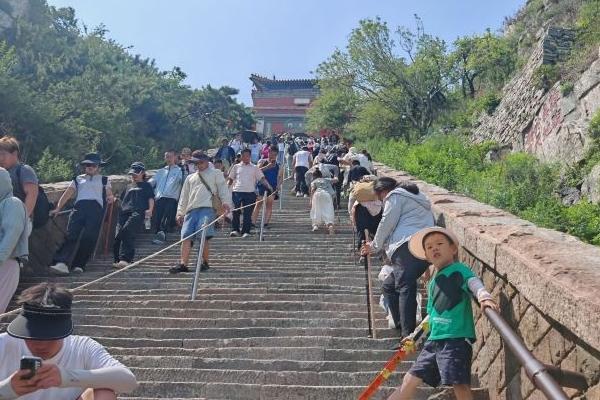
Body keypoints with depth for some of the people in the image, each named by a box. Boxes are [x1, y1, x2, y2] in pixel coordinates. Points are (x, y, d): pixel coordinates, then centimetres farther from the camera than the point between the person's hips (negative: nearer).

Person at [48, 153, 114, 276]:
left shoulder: (104, 180, 23)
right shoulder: (78, 179, 27)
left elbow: (109, 195, 11)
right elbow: (67, 194, 18)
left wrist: (111, 198, -13)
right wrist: (58, 208, 6)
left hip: (96, 208, -1)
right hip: (79, 207, 1)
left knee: (89, 238, -15)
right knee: (71, 234, -17)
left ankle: (79, 265, -11)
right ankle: (61, 263, -29)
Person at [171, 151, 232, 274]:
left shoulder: (215, 173, 17)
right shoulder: (190, 178, 31)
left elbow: (223, 188, 5)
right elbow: (184, 197, 28)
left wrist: (226, 202, -13)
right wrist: (180, 213, 19)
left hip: (208, 208, -5)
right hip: (191, 210, 5)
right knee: (186, 237, -7)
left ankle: (205, 262, 0)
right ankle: (183, 264, -9)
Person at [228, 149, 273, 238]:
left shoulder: (255, 168, 12)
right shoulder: (236, 167, 15)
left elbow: (262, 178, 6)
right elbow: (230, 179, 19)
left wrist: (269, 187, -8)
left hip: (250, 193, 0)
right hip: (237, 191, 1)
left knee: (248, 213, -1)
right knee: (236, 212, -4)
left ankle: (246, 231, 6)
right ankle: (235, 230, 6)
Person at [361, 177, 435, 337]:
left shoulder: (395, 196, 7)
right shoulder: (414, 197, 36)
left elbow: (386, 224, 0)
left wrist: (375, 246, 15)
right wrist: (379, 246, 38)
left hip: (408, 246, -9)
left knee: (405, 289, -15)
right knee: (390, 286, 16)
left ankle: (408, 335, -22)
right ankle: (401, 326, 14)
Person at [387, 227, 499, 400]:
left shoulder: (459, 269, -4)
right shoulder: (433, 282, 18)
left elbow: (474, 282, -24)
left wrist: (485, 296, -43)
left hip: (457, 339, -7)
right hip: (434, 340, 8)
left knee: (460, 385, -13)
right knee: (410, 381, 12)